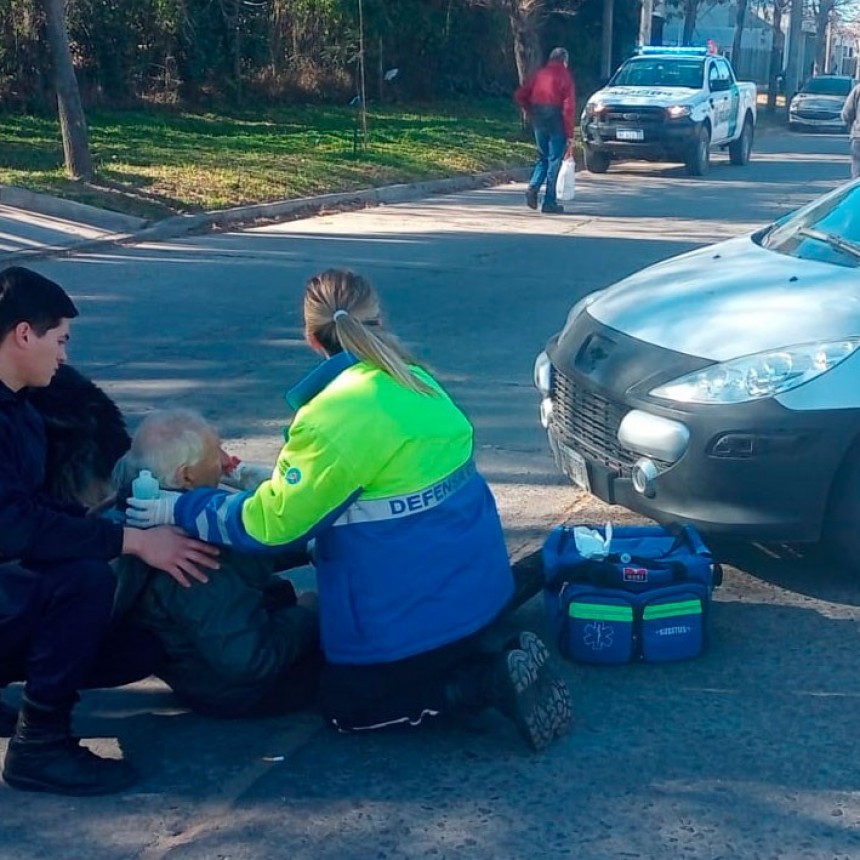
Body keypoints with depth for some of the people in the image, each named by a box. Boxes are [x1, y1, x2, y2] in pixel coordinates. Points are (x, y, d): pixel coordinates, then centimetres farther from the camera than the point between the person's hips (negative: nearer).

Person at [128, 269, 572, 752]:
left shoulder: (333, 418, -22)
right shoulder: (418, 382, 4)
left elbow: (272, 522, -17)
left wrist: (181, 510, -4)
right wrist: (275, 482, 23)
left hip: (412, 614, -8)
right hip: (477, 584, 8)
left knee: (348, 708, 13)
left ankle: (494, 683, -6)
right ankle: (498, 655, 6)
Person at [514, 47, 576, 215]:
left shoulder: (539, 74, 9)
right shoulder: (565, 76, -5)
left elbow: (519, 95, 8)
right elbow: (568, 107, -10)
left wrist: (529, 112, 19)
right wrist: (570, 135, -9)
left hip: (538, 120, 5)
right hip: (556, 120, -5)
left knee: (543, 157, 19)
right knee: (554, 160, 1)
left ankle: (533, 187, -4)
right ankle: (549, 202, 1)